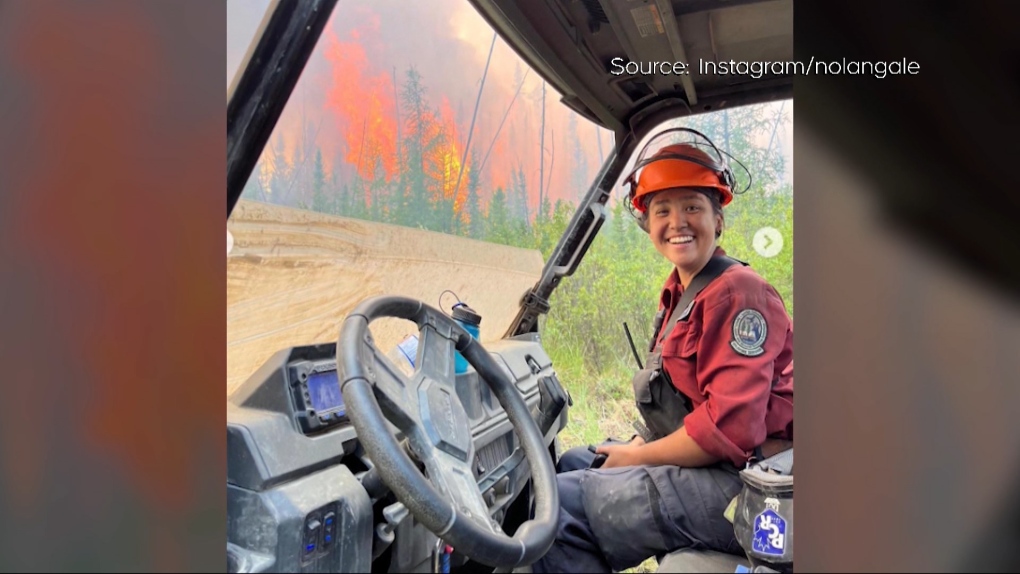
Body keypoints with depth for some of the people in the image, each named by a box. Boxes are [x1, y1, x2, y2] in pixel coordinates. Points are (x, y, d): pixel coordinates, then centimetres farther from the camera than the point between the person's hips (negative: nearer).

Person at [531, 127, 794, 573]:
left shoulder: (736, 293, -17)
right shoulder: (678, 292, 10)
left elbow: (730, 429, -24)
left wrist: (637, 456, -13)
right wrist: (644, 445, 1)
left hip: (740, 481, -9)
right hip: (707, 465, 9)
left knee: (561, 502, -16)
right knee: (570, 463, 16)